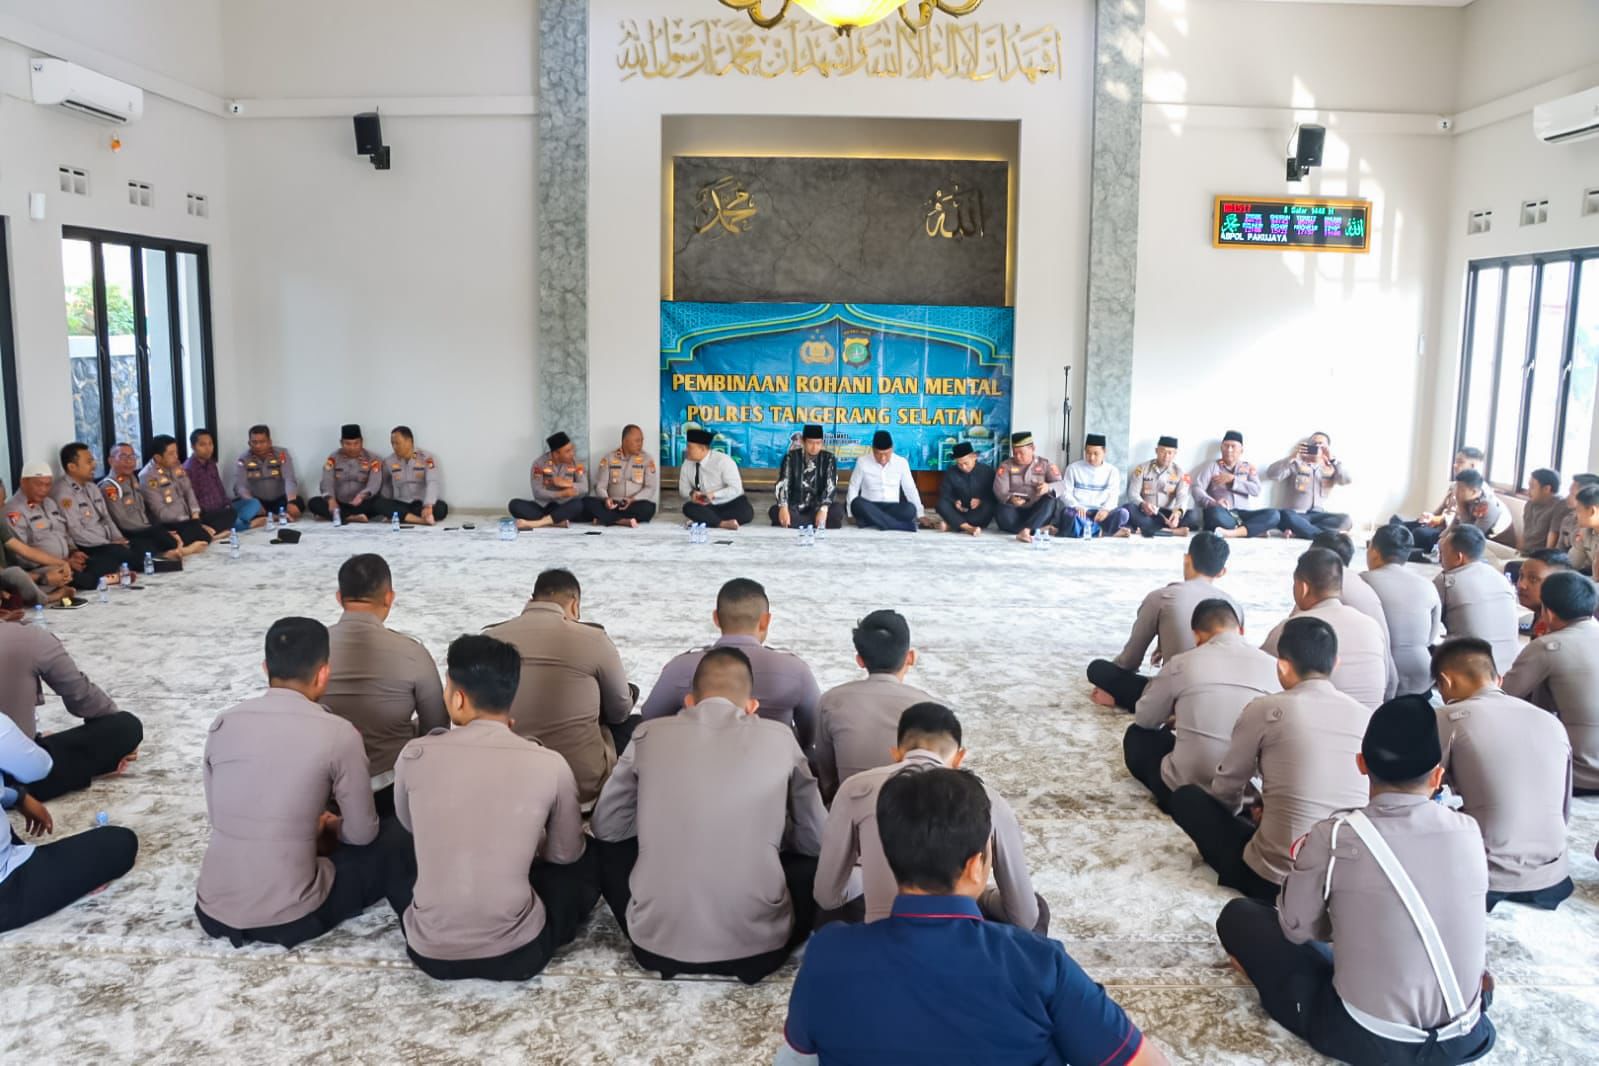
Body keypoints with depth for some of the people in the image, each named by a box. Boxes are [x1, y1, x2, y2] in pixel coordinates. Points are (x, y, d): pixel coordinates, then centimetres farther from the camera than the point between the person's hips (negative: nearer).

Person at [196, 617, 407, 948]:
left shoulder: (223, 724, 1)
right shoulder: (338, 734, -12)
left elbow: (217, 818, 13)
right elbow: (362, 833, -2)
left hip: (213, 913, 5)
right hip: (289, 919, -5)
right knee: (387, 854, 19)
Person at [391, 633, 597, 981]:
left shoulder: (415, 756, -8)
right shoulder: (550, 765, -11)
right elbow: (565, 855, 6)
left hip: (430, 952, 2)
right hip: (517, 954, -1)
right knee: (586, 861, 25)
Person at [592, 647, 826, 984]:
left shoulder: (649, 734, 1)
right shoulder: (779, 738, 0)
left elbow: (605, 826, 13)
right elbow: (816, 839, 10)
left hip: (659, 944, 1)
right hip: (757, 945, -1)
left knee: (611, 852, 28)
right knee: (817, 859, 26)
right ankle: (760, 954, 12)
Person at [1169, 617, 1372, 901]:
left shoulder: (1265, 710, -8)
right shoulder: (1367, 717, 3)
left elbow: (1225, 789, 6)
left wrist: (1253, 806, 29)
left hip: (1273, 880, -5)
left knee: (1186, 797, 14)